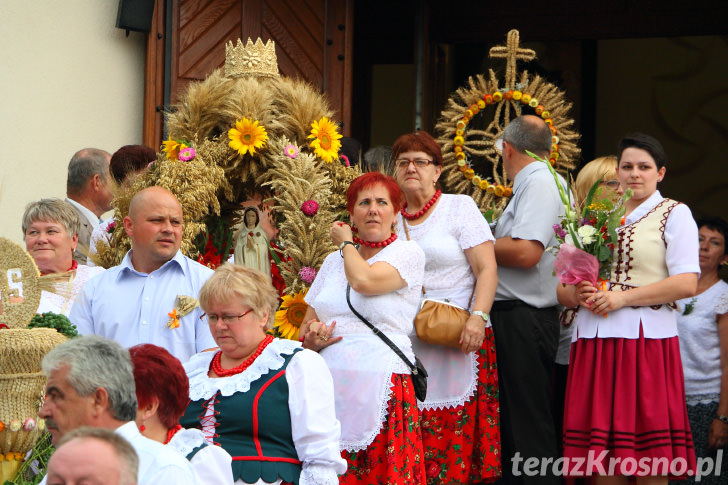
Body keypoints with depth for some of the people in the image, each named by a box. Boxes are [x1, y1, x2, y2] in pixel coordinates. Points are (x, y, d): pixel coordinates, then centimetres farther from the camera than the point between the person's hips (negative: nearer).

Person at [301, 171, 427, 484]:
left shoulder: (408, 253, 2)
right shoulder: (334, 261, 17)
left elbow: (364, 280, -17)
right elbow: (306, 327, 20)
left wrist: (346, 242, 3)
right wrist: (312, 339, -5)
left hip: (379, 386, -4)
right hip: (329, 385, 4)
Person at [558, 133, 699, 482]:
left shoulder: (674, 214, 5)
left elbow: (686, 283, -8)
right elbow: (562, 287, 20)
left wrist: (622, 298, -12)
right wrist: (577, 295, -4)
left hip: (646, 340, -5)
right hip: (593, 343, 5)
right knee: (602, 454, 1)